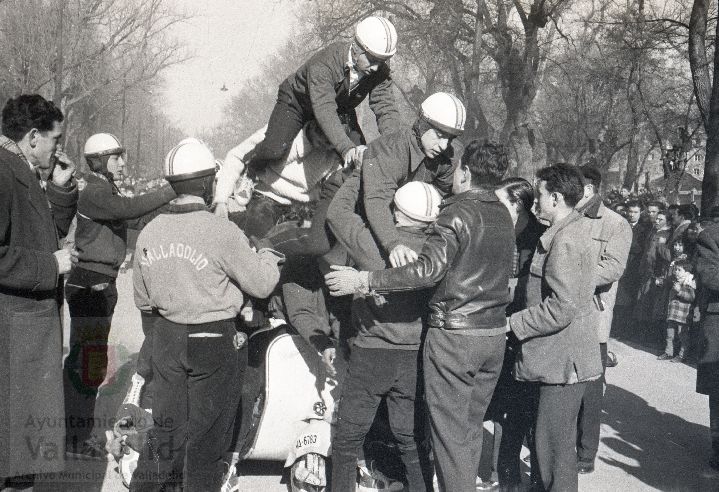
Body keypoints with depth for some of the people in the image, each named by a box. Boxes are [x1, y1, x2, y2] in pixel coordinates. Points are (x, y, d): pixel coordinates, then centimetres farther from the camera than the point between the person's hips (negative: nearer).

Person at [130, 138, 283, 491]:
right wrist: (268, 257, 10)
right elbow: (262, 284, -10)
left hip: (167, 339, 5)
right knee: (207, 433, 10)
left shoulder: (148, 233, -2)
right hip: (214, 343, -5)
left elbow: (142, 299, 7)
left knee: (167, 426, 18)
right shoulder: (221, 232, -19)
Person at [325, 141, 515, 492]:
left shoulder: (459, 212, -14)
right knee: (471, 429, 17)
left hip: (454, 334, -8)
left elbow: (428, 269, -24)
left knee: (450, 433, 0)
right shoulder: (503, 215, 11)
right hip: (494, 334, 8)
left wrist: (363, 280, -22)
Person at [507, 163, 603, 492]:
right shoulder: (583, 228, 11)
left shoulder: (564, 240, -21)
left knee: (553, 444, -2)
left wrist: (513, 323, -16)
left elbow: (561, 309, -26)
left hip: (563, 360, -10)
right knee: (558, 440, 20)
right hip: (563, 356, 10)